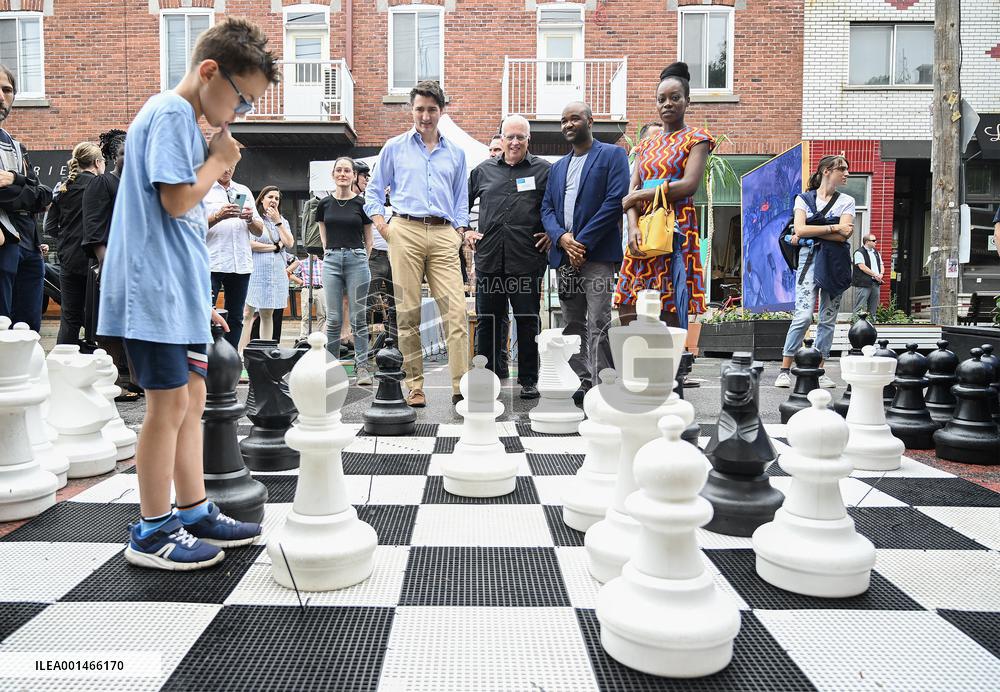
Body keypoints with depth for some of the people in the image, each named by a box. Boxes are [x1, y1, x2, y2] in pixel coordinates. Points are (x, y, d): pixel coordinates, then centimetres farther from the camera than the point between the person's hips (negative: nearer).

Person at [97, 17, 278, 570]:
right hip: (155, 290, -10)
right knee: (170, 402, -4)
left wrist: (201, 298, 19)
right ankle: (152, 532, 8)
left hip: (180, 292, 10)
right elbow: (176, 199, -20)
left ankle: (194, 512, 22)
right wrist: (220, 160, -3)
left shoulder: (185, 120, 19)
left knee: (191, 398, 12)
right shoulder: (171, 114, -10)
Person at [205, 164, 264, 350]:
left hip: (241, 264, 5)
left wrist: (250, 219, -4)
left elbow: (259, 231, 17)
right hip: (211, 264, -4)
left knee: (235, 318, 7)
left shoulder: (244, 191, 19)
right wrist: (218, 216, -19)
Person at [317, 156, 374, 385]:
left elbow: (368, 239, 10)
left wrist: (361, 259, 10)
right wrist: (331, 253, 13)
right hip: (331, 261, 2)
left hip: (357, 259, -2)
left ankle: (362, 367, 5)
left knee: (358, 318, 0)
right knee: (333, 318, 3)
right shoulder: (325, 204, 7)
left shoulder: (361, 203, 2)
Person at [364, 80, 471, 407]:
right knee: (408, 312, -2)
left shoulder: (456, 153, 19)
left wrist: (460, 232, 8)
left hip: (444, 235, 1)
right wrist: (382, 225, 2)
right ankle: (414, 386, 5)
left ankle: (460, 385, -12)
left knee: (456, 310, -12)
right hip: (406, 231, -1)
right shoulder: (394, 148, 14)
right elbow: (374, 191, 17)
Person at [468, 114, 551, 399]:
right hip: (488, 258, 3)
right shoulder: (484, 170, 12)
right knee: (487, 321, 8)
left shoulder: (543, 170, 5)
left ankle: (528, 380, 15)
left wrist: (553, 234, -1)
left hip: (527, 260, -2)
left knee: (527, 322, 4)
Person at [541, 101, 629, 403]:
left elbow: (615, 200, -9)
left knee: (598, 326, -12)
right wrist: (562, 238, -7)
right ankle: (582, 385, 15)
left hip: (597, 254, -6)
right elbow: (546, 208, 14)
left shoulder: (612, 155, 3)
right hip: (565, 255, 7)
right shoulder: (557, 167, 23)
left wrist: (583, 242, -14)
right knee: (572, 326, 8)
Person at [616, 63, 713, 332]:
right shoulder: (647, 143, 22)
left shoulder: (696, 138, 6)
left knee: (670, 315, -9)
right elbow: (631, 190, 10)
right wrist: (633, 226, -9)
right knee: (628, 315, -3)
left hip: (676, 231, -5)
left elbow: (689, 185, -10)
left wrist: (641, 195, -6)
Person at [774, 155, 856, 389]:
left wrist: (808, 233, -6)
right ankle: (784, 370, -9)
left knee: (828, 319, 3)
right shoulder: (804, 198, 9)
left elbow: (843, 235, -3)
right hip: (809, 258, -3)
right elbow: (800, 229, -7)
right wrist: (833, 227, -8)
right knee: (803, 315, -14)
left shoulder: (847, 201, 12)